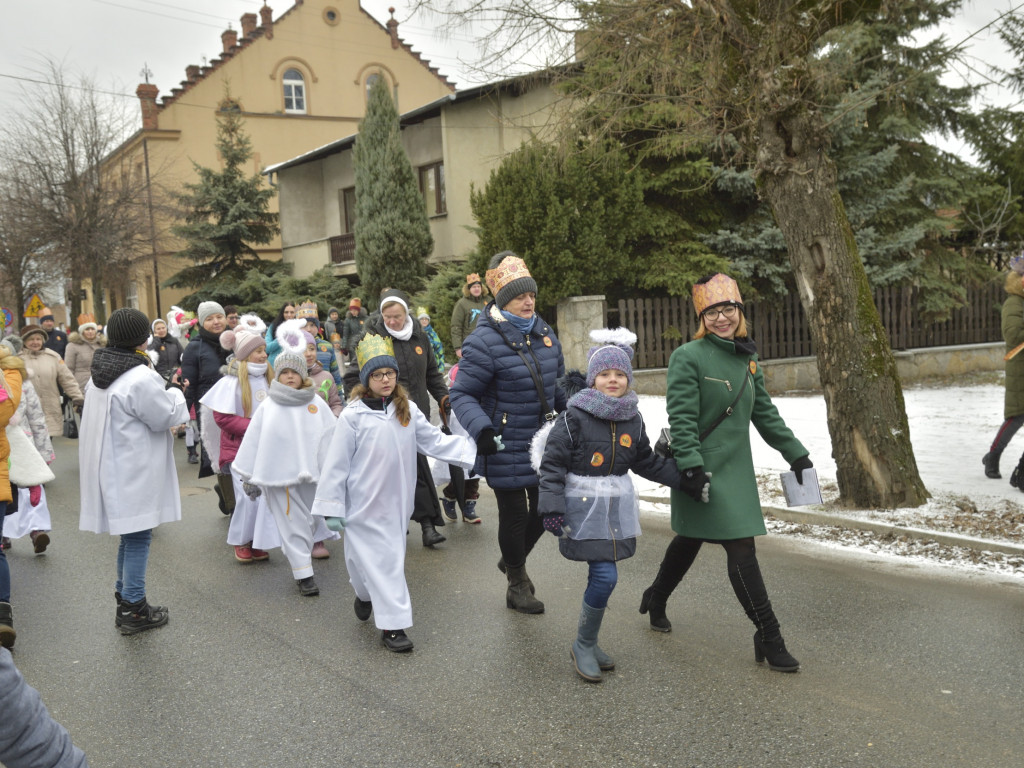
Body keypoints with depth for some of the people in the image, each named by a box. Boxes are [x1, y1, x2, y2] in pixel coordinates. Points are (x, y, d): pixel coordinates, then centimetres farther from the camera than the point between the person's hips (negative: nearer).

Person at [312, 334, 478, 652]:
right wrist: (331, 507, -8)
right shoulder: (353, 416, -11)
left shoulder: (407, 410, 2)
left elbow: (435, 441, 2)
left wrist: (474, 448, -7)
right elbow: (336, 464, -8)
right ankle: (393, 625, 9)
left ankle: (367, 595, 44)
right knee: (379, 562, -3)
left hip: (397, 503, 5)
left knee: (392, 558, 17)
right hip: (364, 506, -5)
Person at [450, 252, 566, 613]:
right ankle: (516, 584, 30)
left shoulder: (544, 333, 5)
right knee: (514, 515, 5)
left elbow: (558, 383, 20)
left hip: (544, 442, 7)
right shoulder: (485, 340, -18)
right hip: (505, 447, -7)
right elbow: (462, 394, -16)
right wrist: (481, 429, -30)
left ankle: (514, 559, 46)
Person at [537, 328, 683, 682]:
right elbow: (552, 462, -11)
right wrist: (552, 506, -17)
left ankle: (588, 642, 28)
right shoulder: (575, 416, -12)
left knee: (602, 576, 10)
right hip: (583, 507, -6)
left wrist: (683, 477, 13)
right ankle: (583, 645, 9)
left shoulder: (632, 419, 6)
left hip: (617, 507, 6)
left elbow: (646, 461, 19)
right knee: (605, 576, -11)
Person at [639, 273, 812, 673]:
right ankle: (768, 636, 2)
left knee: (692, 538, 20)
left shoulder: (747, 359, 11)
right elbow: (682, 419, -17)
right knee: (740, 546, -8)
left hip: (736, 467, 8)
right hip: (704, 470, -8)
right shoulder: (688, 357, -12)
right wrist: (691, 468, -23)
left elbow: (765, 413, 18)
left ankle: (656, 599, 42)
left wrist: (795, 453, 19)